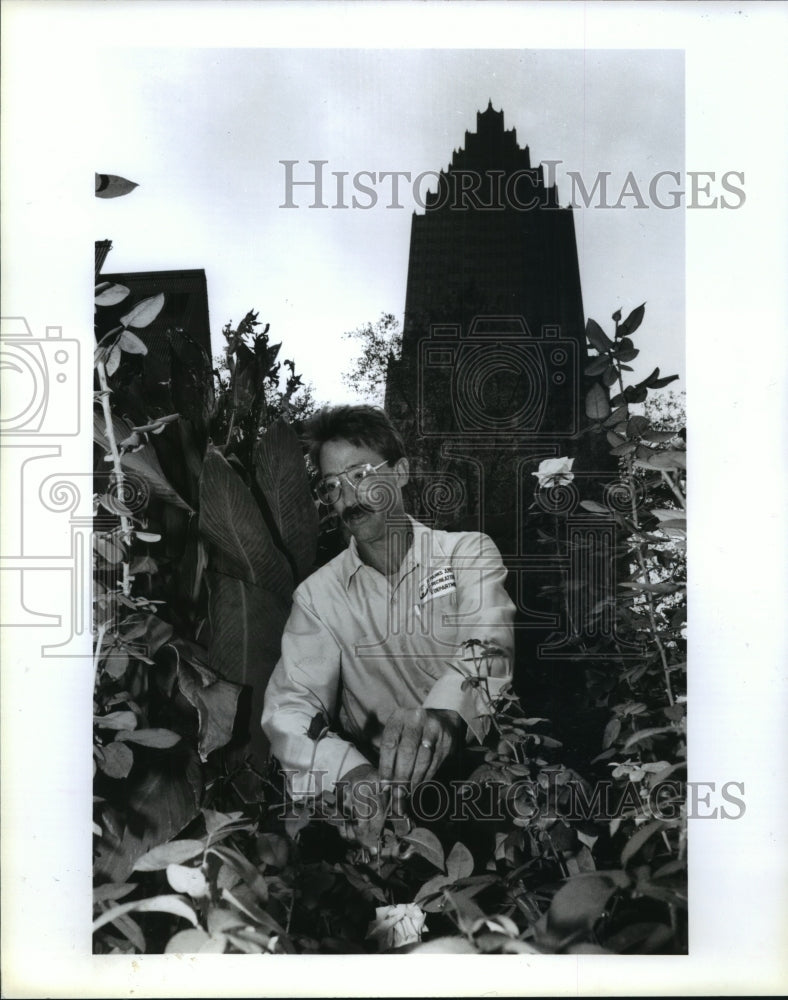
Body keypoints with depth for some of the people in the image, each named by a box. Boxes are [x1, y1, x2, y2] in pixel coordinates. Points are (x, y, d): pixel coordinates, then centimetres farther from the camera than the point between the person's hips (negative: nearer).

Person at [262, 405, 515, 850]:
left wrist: (443, 713, -42)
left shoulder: (469, 551, 1)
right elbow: (290, 704, -8)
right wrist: (353, 772, -31)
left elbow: (488, 638, -18)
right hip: (384, 790, 0)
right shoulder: (318, 595, 5)